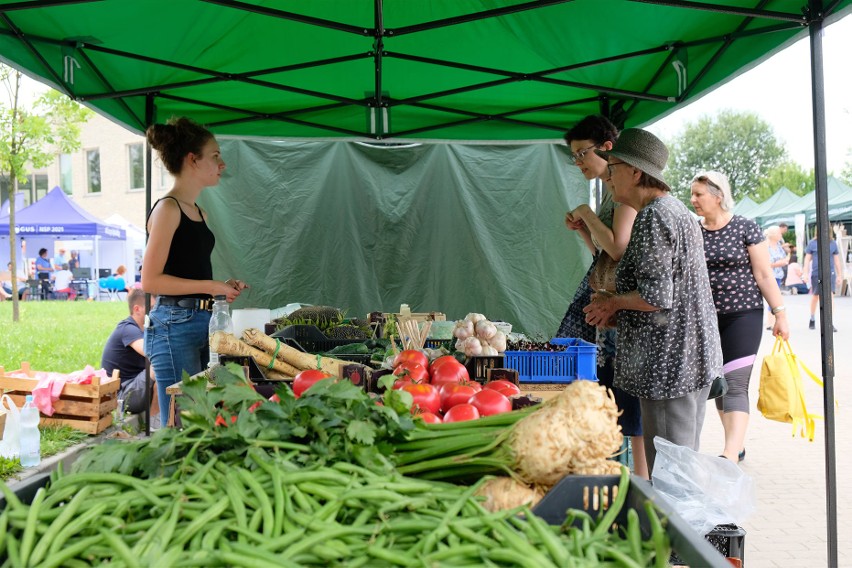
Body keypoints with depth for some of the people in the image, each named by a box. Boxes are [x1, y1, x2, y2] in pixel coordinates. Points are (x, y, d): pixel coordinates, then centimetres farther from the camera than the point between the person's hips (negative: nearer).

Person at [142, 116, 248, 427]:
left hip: (203, 323, 9)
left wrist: (222, 287, 9)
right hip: (175, 327, -9)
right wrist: (210, 286, -15)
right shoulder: (167, 208, -9)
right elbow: (150, 280, -14)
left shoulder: (199, 213, 17)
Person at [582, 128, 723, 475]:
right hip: (693, 358, 11)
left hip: (669, 364, -11)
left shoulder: (653, 217, -16)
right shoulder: (675, 208, 16)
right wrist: (616, 311, 13)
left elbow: (656, 296, -23)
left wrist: (613, 302, -6)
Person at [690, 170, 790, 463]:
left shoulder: (745, 228, -5)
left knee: (735, 385, -12)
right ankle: (737, 447, 26)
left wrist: (780, 314, -6)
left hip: (743, 315, -5)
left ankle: (730, 456, -17)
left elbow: (765, 275, -3)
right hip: (706, 319, 5)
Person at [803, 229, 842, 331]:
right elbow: (807, 259, 4)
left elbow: (837, 260, 12)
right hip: (816, 273, -1)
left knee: (830, 295, -12)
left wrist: (839, 275, 12)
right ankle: (812, 319, 32)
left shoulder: (833, 243, 7)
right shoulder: (812, 243, 2)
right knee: (815, 296, 12)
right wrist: (806, 273, -2)